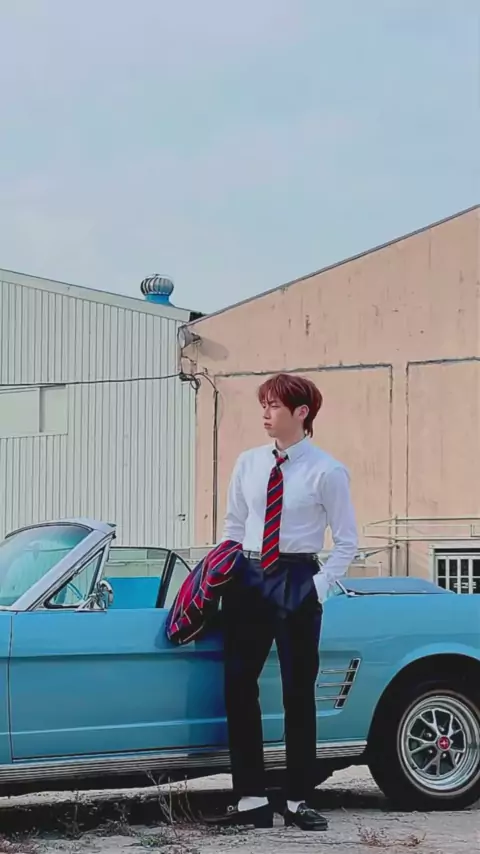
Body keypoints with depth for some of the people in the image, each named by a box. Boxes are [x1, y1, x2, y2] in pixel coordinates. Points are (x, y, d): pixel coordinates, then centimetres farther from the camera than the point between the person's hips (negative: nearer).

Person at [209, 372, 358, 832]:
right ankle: (251, 799, 8)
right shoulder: (248, 463, 5)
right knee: (238, 687, 2)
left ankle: (299, 801, 12)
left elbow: (346, 543, -3)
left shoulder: (327, 471, -9)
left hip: (297, 584, -4)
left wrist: (320, 586, -11)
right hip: (249, 580, 5)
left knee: (298, 691, 3)